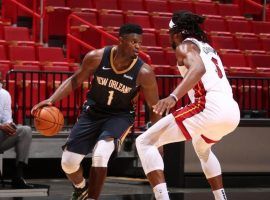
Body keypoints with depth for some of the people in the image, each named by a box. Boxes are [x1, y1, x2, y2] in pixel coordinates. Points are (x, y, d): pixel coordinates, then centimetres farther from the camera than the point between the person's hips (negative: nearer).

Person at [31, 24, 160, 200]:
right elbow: (76, 80, -1)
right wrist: (51, 100, -11)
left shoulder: (144, 73, -23)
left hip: (121, 115, -3)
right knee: (68, 162, 0)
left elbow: (154, 108, -10)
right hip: (93, 111, 3)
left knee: (100, 154, -30)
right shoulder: (96, 57, -18)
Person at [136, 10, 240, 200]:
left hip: (211, 106, -9)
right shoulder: (208, 49, 29)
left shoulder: (185, 46, 4)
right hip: (233, 111, 9)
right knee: (202, 149, 41)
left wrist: (173, 97, -31)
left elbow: (198, 69, -18)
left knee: (145, 142, -6)